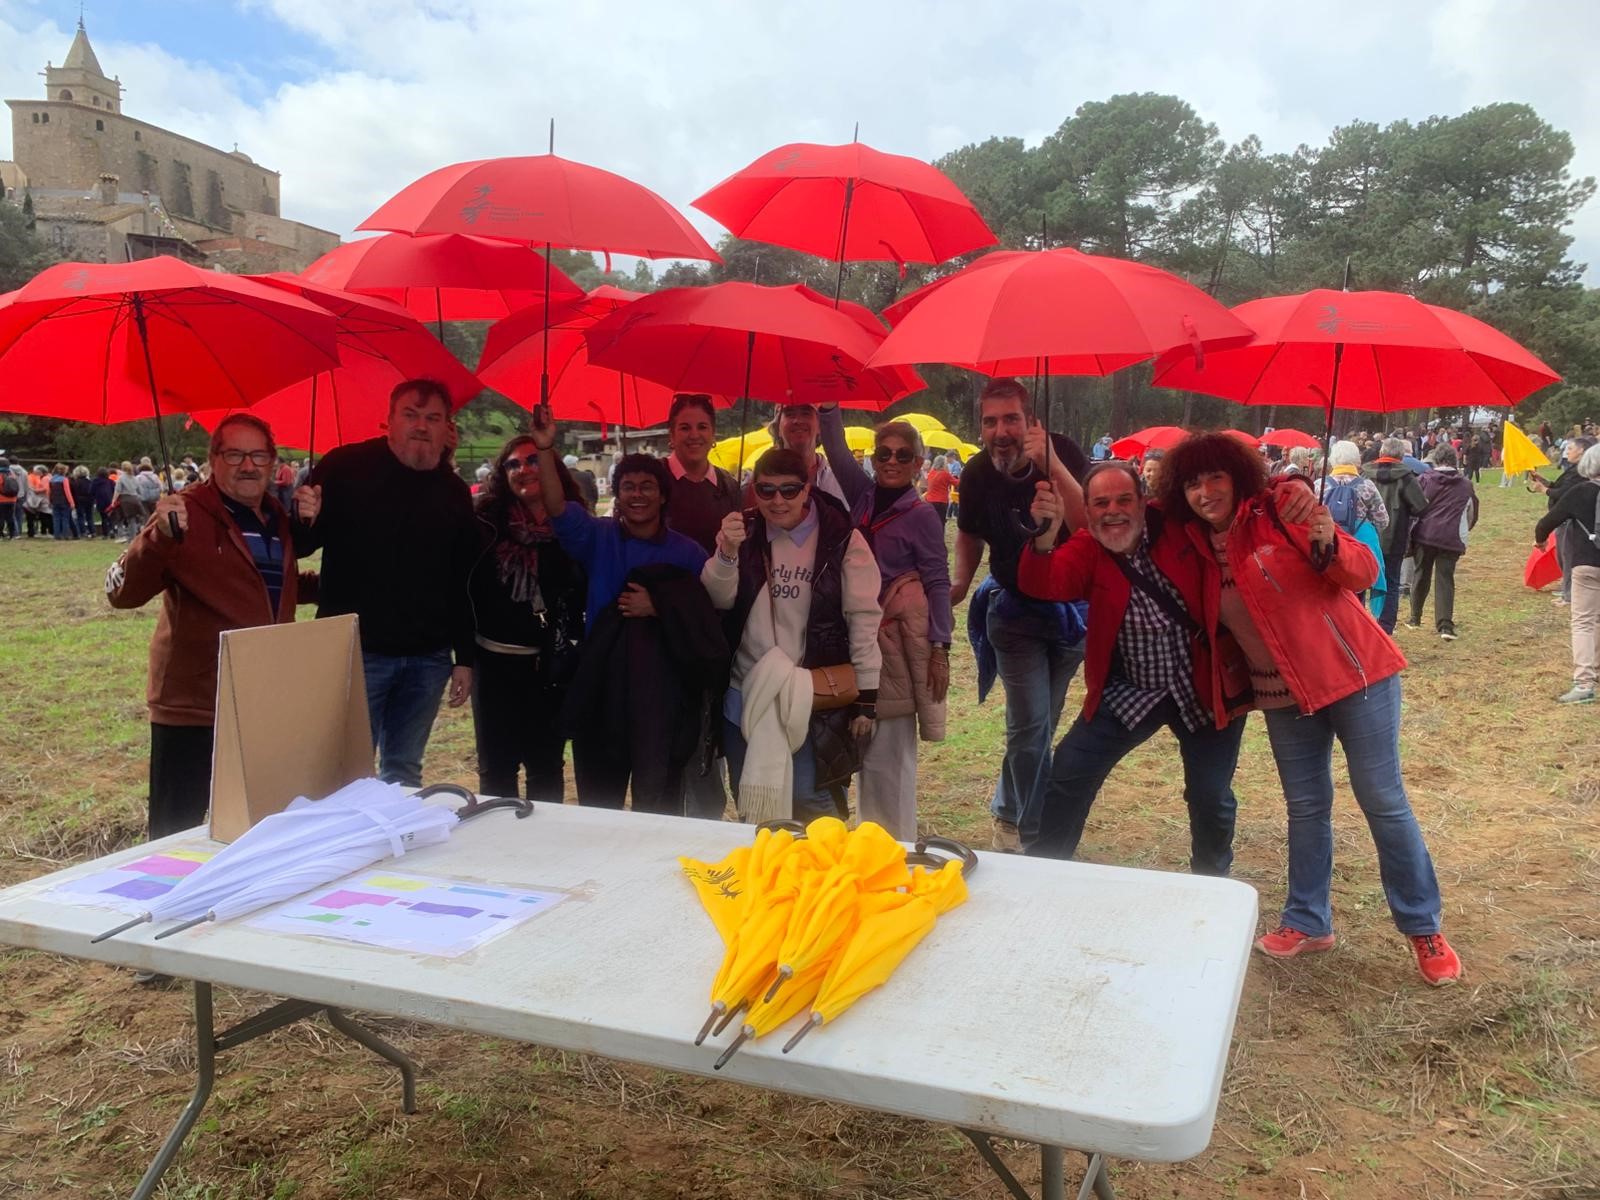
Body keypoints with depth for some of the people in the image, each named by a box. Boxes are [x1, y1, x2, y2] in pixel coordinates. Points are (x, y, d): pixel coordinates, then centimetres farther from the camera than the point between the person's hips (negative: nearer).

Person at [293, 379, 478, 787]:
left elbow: (463, 583, 11)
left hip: (428, 660, 4)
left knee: (404, 771, 13)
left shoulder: (454, 493, 9)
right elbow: (300, 547, -2)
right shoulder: (345, 467, -3)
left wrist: (464, 658, 8)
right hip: (355, 650, -3)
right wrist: (304, 521, -25)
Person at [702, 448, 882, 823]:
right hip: (745, 691, 5)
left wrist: (866, 696, -10)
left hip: (812, 694, -4)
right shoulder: (748, 534, 6)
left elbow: (863, 619, -8)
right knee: (749, 802, 14)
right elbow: (720, 599, -2)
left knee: (807, 794, -8)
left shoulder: (841, 539, -8)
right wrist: (726, 552, -21)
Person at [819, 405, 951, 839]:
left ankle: (896, 842, 7)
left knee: (890, 749, -3)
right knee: (866, 747, 10)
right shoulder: (863, 496, 10)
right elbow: (837, 449, 6)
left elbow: (938, 582, -4)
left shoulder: (922, 515, -3)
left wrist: (940, 648, -9)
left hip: (901, 633, -5)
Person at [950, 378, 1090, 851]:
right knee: (1031, 723, -9)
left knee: (1039, 723, 10)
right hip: (1015, 611, 0)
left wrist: (1050, 464, -41)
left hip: (1071, 606, 0)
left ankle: (1009, 812, 33)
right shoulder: (977, 473, -10)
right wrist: (961, 583, -6)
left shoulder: (1064, 453, -18)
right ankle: (1028, 830, 11)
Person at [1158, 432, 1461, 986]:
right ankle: (1308, 922, 25)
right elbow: (1213, 627, 13)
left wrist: (1329, 547, -35)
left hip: (1354, 673, -5)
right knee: (1306, 807, 12)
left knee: (1384, 802, 1)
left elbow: (1364, 570, -17)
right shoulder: (1200, 551, 2)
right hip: (1284, 696, 5)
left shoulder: (1279, 514, -13)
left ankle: (1424, 928, 14)